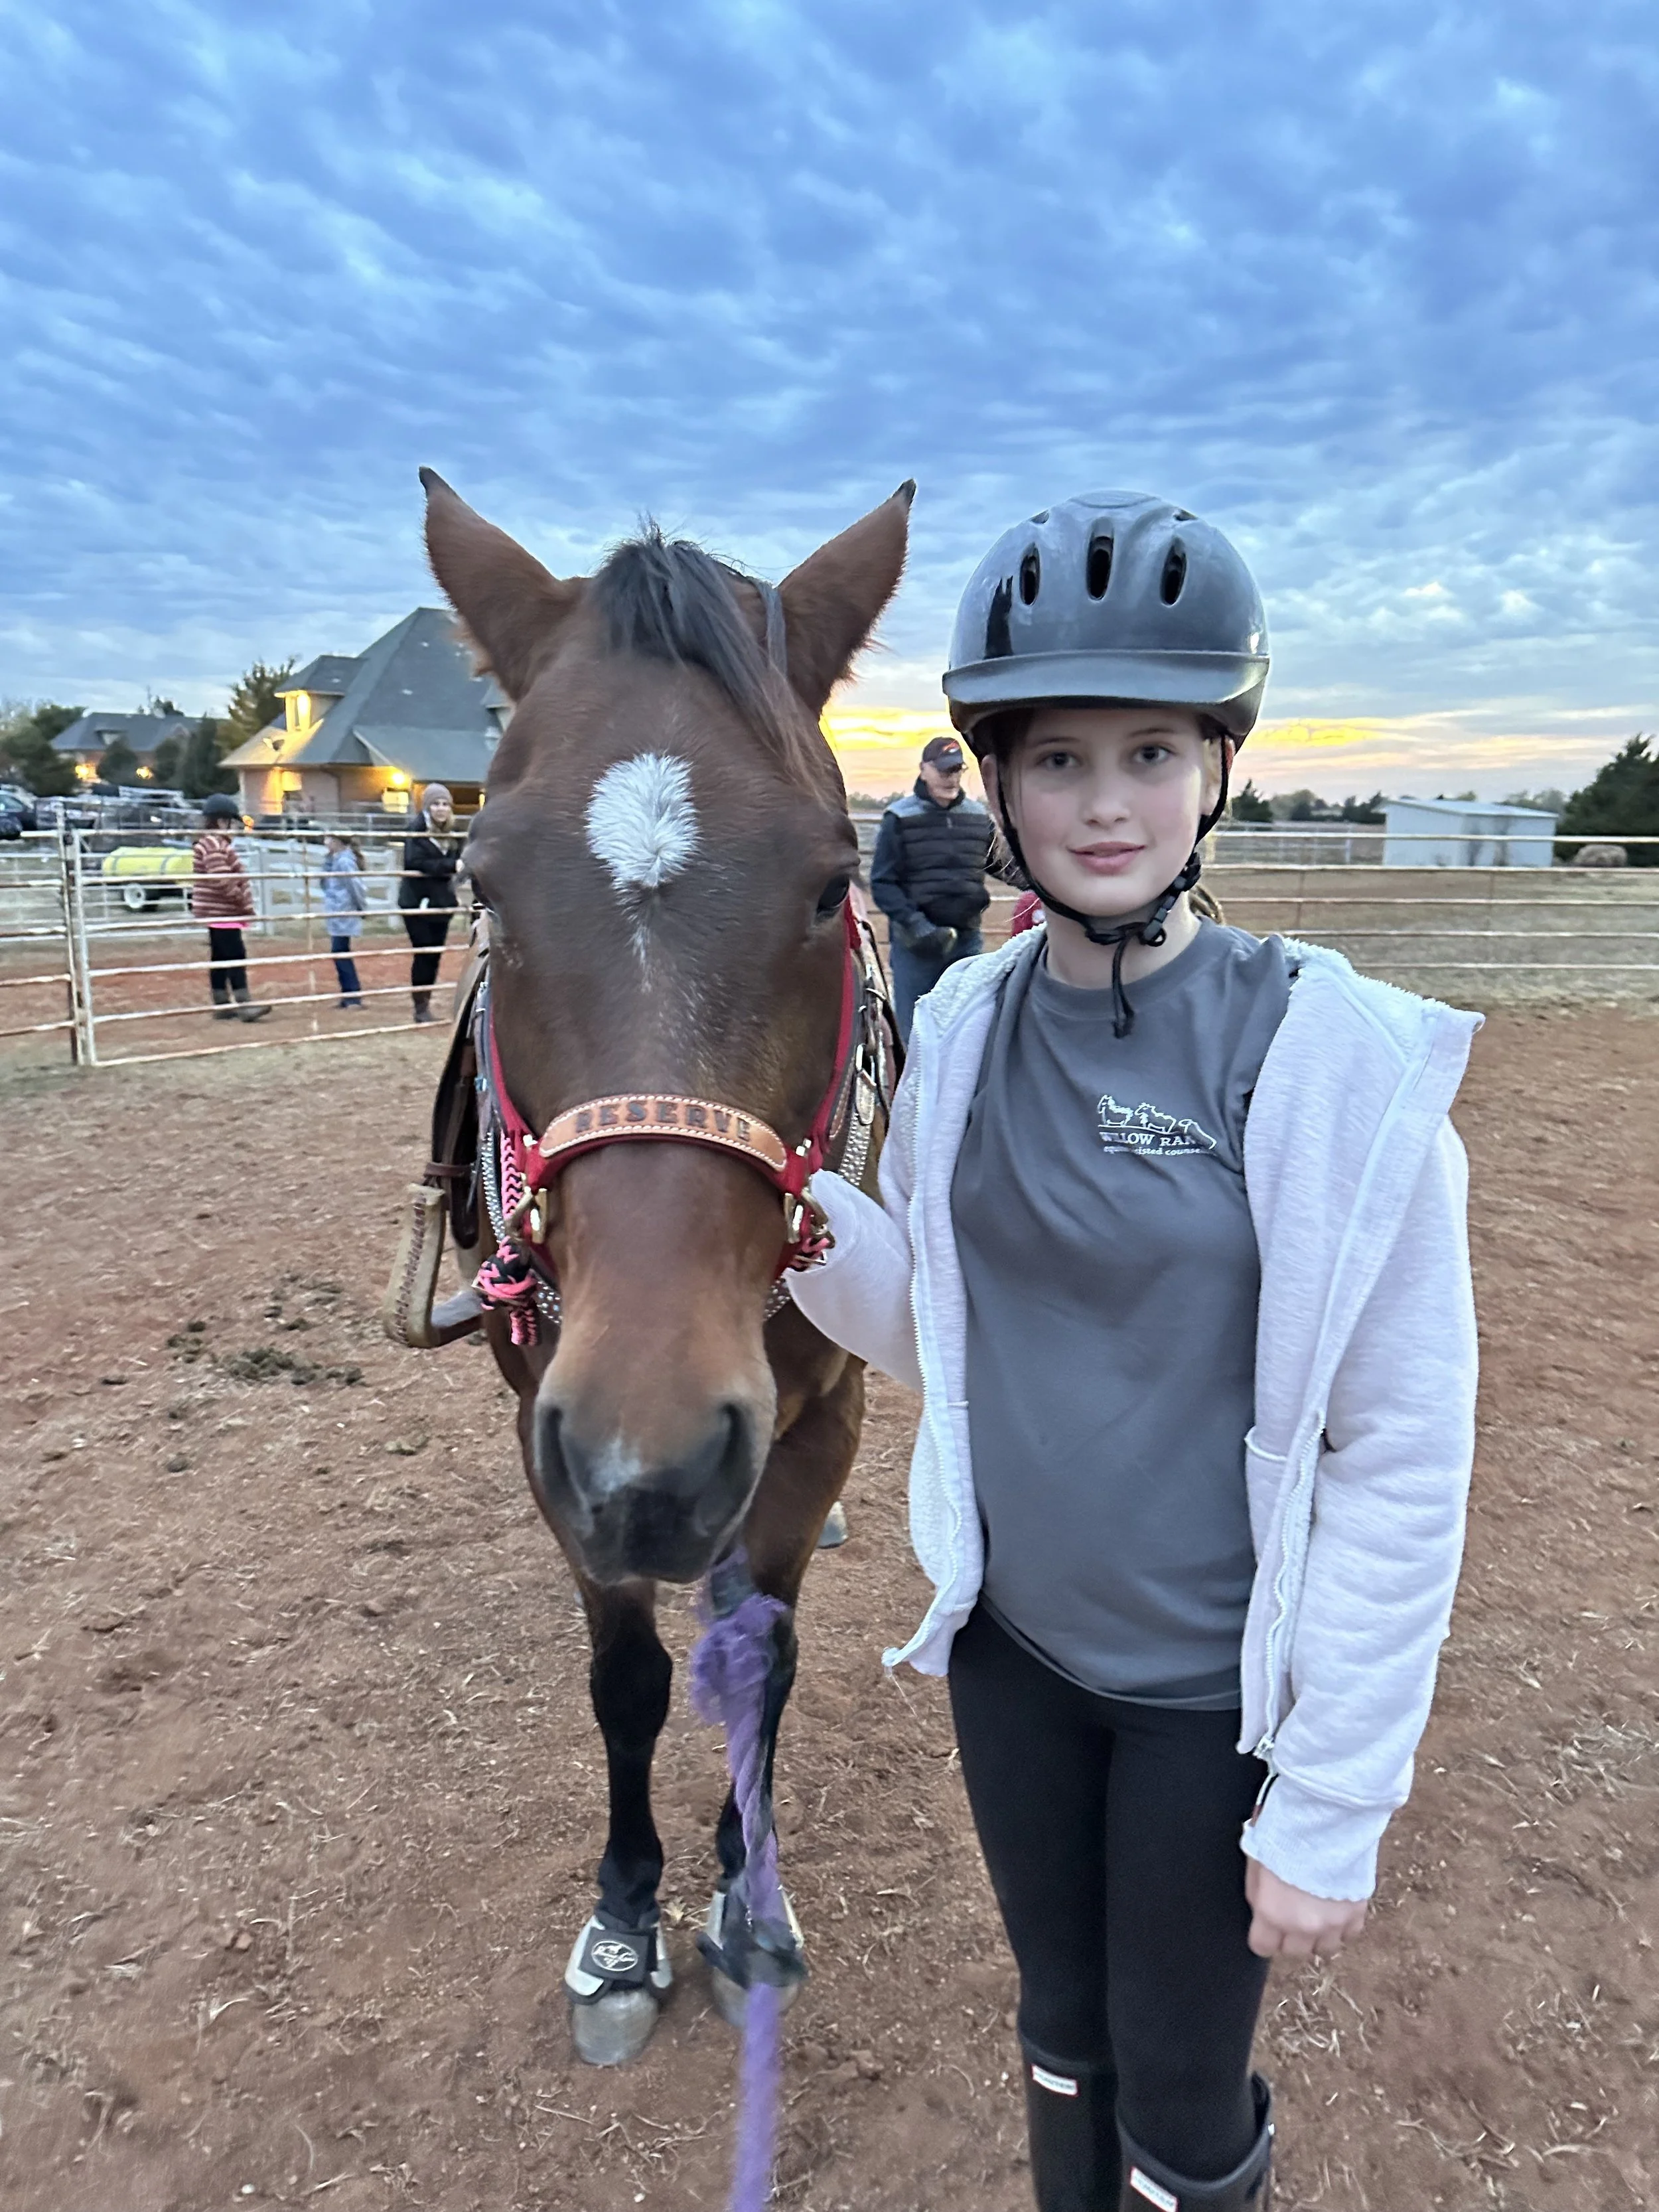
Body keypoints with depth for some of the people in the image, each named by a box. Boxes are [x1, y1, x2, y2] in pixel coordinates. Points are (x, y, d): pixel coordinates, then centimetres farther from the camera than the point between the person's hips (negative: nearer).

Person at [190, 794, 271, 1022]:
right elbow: (221, 881, -24)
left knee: (220, 959, 11)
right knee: (236, 956, -12)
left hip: (219, 912, 11)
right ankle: (244, 1005, -14)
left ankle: (222, 1005, 15)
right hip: (222, 913, -11)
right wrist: (243, 902, -17)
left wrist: (243, 905, 20)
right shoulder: (214, 845, -16)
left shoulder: (218, 844, 18)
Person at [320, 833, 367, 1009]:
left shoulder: (345, 861, -17)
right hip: (338, 915, 10)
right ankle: (350, 996, 18)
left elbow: (355, 885, -21)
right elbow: (327, 882, 16)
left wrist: (361, 908, -11)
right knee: (341, 954, 13)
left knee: (340, 954, -7)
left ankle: (353, 996, -4)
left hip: (344, 916, -10)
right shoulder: (337, 859, 13)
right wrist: (327, 859, 6)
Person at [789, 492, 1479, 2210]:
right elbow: (941, 1336, 3)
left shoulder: (1334, 1055, -21)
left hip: (1216, 1678, -4)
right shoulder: (965, 1024, -6)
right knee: (1060, 2022, 27)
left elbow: (1404, 1455, -16)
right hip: (1012, 1634, 4)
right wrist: (780, 1190, -14)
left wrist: (1331, 1806, -12)